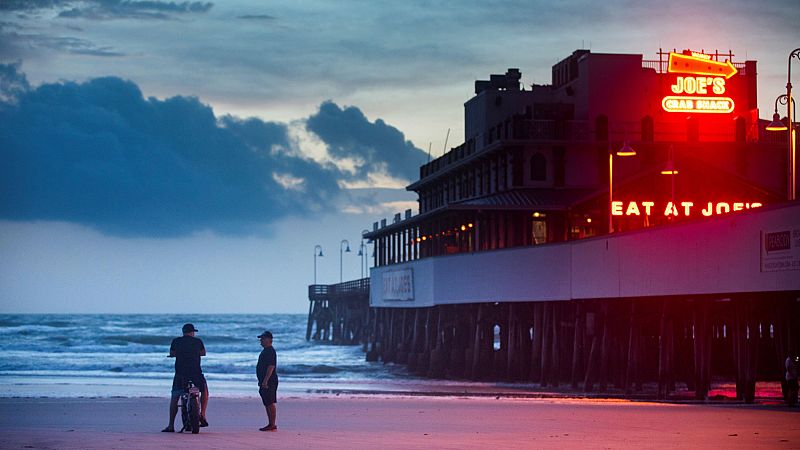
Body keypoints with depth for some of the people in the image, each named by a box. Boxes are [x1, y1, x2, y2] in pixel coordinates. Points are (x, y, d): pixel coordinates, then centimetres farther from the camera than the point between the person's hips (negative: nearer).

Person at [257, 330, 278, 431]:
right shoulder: (265, 351, 18)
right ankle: (270, 424, 18)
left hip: (269, 382, -11)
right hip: (265, 382, 11)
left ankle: (272, 425, -8)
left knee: (270, 403, -9)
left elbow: (271, 366, -22)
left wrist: (265, 381, -26)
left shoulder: (270, 351, -14)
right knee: (267, 403, 13)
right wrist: (262, 381, 25)